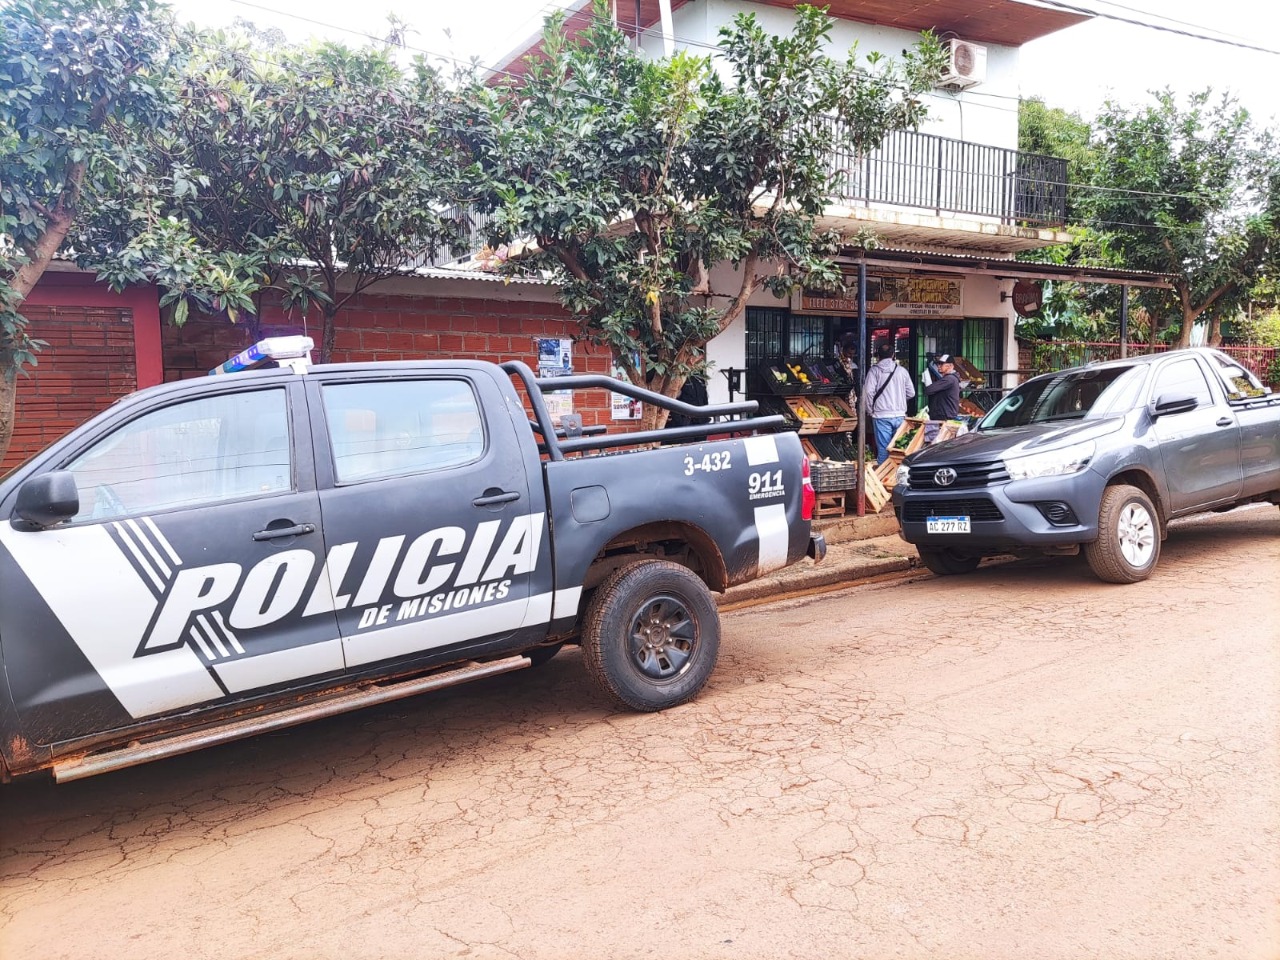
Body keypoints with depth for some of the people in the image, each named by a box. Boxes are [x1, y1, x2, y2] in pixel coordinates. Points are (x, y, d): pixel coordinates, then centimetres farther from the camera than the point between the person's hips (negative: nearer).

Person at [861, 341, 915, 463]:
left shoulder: (874, 370, -4)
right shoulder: (902, 371, 5)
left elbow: (868, 391, -13)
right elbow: (911, 393, 8)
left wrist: (870, 410, 1)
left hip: (881, 416, -3)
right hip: (900, 415, 3)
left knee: (883, 449, 0)